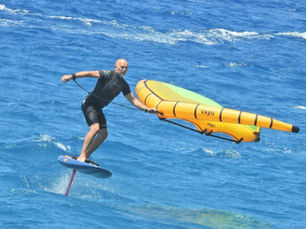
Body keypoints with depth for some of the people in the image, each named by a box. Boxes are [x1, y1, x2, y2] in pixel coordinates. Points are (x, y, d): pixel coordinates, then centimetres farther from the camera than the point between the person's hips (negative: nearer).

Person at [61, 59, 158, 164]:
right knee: (95, 128, -25)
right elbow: (89, 73, -22)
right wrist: (72, 76, -32)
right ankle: (82, 155, -24)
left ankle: (86, 156, 7)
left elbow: (133, 100, 12)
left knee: (103, 134, 1)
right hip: (89, 104, -8)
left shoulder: (124, 85, 7)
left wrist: (147, 109, 1)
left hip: (98, 108, 8)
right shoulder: (108, 75, -15)